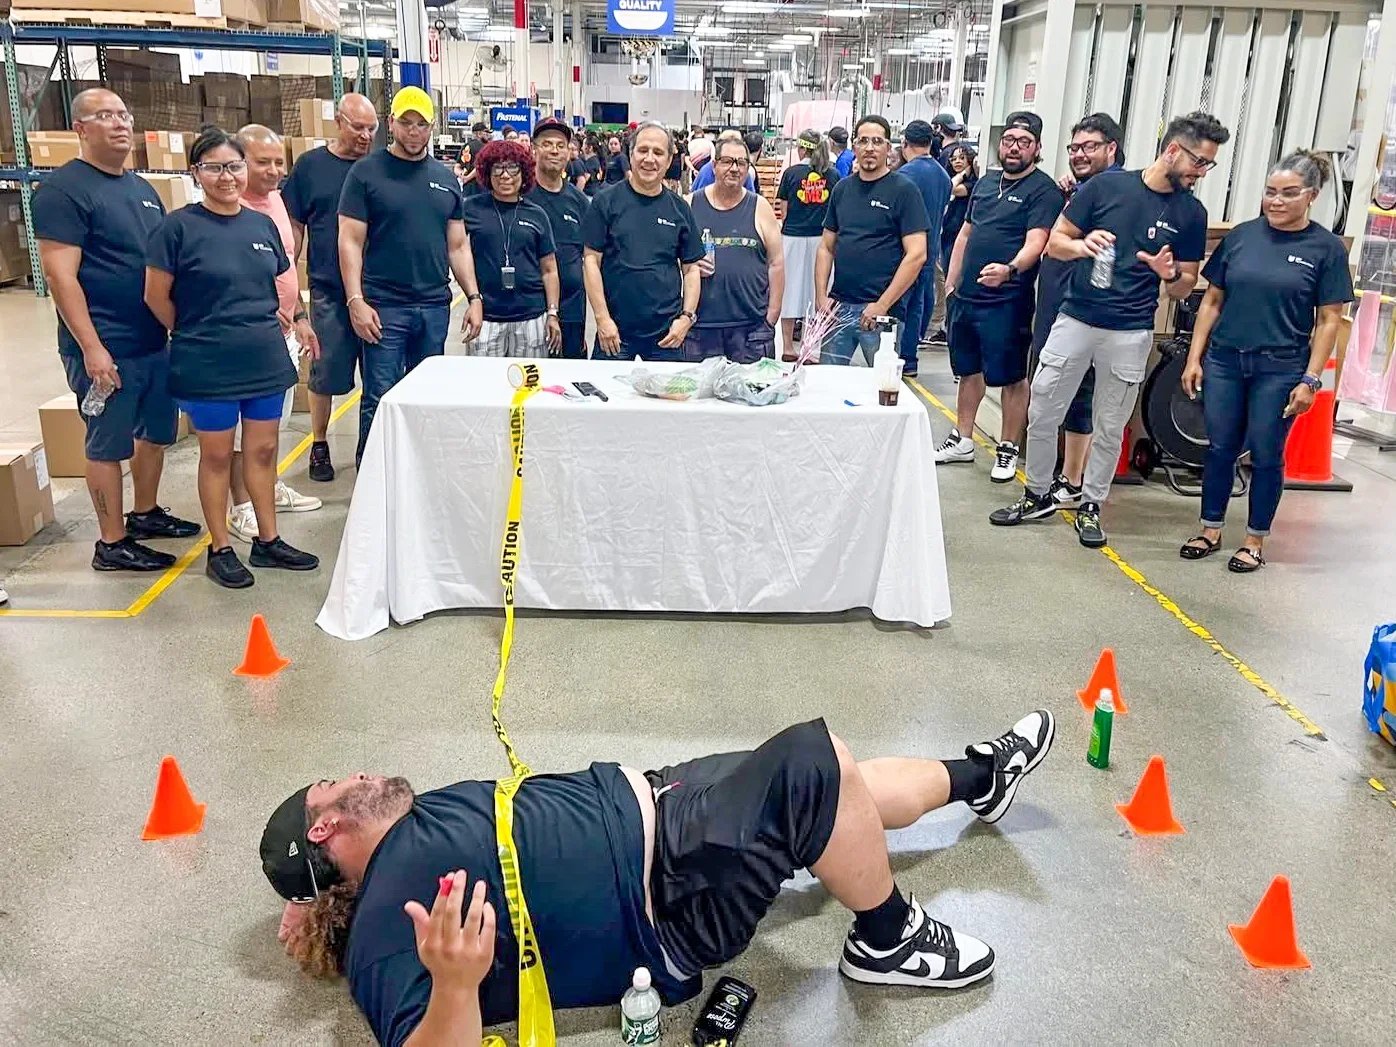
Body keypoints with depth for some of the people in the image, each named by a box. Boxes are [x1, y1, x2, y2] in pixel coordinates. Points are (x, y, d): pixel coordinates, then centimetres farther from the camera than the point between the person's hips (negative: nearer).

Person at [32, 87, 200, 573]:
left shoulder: (142, 188, 14)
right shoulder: (63, 189, -11)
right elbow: (60, 276, -17)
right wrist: (92, 348, -22)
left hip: (156, 342, 8)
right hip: (106, 349, -8)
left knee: (157, 431, 17)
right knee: (108, 444, 2)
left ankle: (145, 513, 35)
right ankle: (111, 543, 12)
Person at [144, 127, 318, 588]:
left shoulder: (262, 224, 4)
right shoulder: (179, 227, -11)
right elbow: (157, 296, -7)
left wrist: (266, 330, 8)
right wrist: (195, 335, 2)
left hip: (265, 360, 5)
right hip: (208, 366, -4)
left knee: (263, 450, 12)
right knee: (217, 455, 7)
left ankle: (268, 541, 25)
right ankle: (220, 549, 19)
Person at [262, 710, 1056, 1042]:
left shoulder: (416, 822, 12)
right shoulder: (386, 918, -14)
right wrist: (456, 982, -46)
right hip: (672, 896, -9)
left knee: (850, 788, 14)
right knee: (818, 768, -21)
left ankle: (979, 777, 41)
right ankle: (889, 943, 2)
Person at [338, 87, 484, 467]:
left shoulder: (445, 178, 12)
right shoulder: (367, 172, -1)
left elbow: (458, 245, 14)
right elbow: (350, 241, -5)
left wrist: (474, 297, 6)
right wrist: (356, 300, -14)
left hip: (435, 306, 4)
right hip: (384, 306, -4)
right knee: (380, 400, -2)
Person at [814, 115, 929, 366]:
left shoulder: (904, 190, -4)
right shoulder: (843, 188, 12)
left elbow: (916, 255, -11)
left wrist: (882, 305, -15)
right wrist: (821, 297, 3)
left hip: (881, 312, -4)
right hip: (838, 307, 5)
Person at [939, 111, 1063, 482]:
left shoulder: (1044, 190, -8)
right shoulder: (986, 183, 15)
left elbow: (1035, 242, -20)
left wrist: (1010, 270, -38)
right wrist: (951, 282, 16)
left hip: (1007, 301, -7)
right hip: (965, 296, 7)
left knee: (1011, 378, 1)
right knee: (968, 370, 16)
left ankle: (1008, 450, 12)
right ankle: (962, 441, 28)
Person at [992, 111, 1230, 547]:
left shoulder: (1191, 213, 3)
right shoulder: (1106, 186, -2)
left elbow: (1184, 289, 9)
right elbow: (1055, 242, 3)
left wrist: (1170, 273, -14)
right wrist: (1082, 245, -20)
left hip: (1130, 335, 1)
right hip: (1075, 320, 0)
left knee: (1109, 429, 8)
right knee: (1042, 415, 3)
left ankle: (1091, 506, 23)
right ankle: (1038, 495, 21)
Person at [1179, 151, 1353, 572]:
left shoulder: (1327, 248, -3)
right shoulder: (1241, 236, 4)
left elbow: (1329, 320, -3)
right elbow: (1212, 300, 8)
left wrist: (1311, 379, -9)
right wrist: (1194, 358, 4)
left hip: (1280, 369, -3)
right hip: (1224, 361, 3)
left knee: (1266, 456, 6)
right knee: (1220, 449, 10)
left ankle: (1255, 541, 20)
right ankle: (1211, 531, 24)